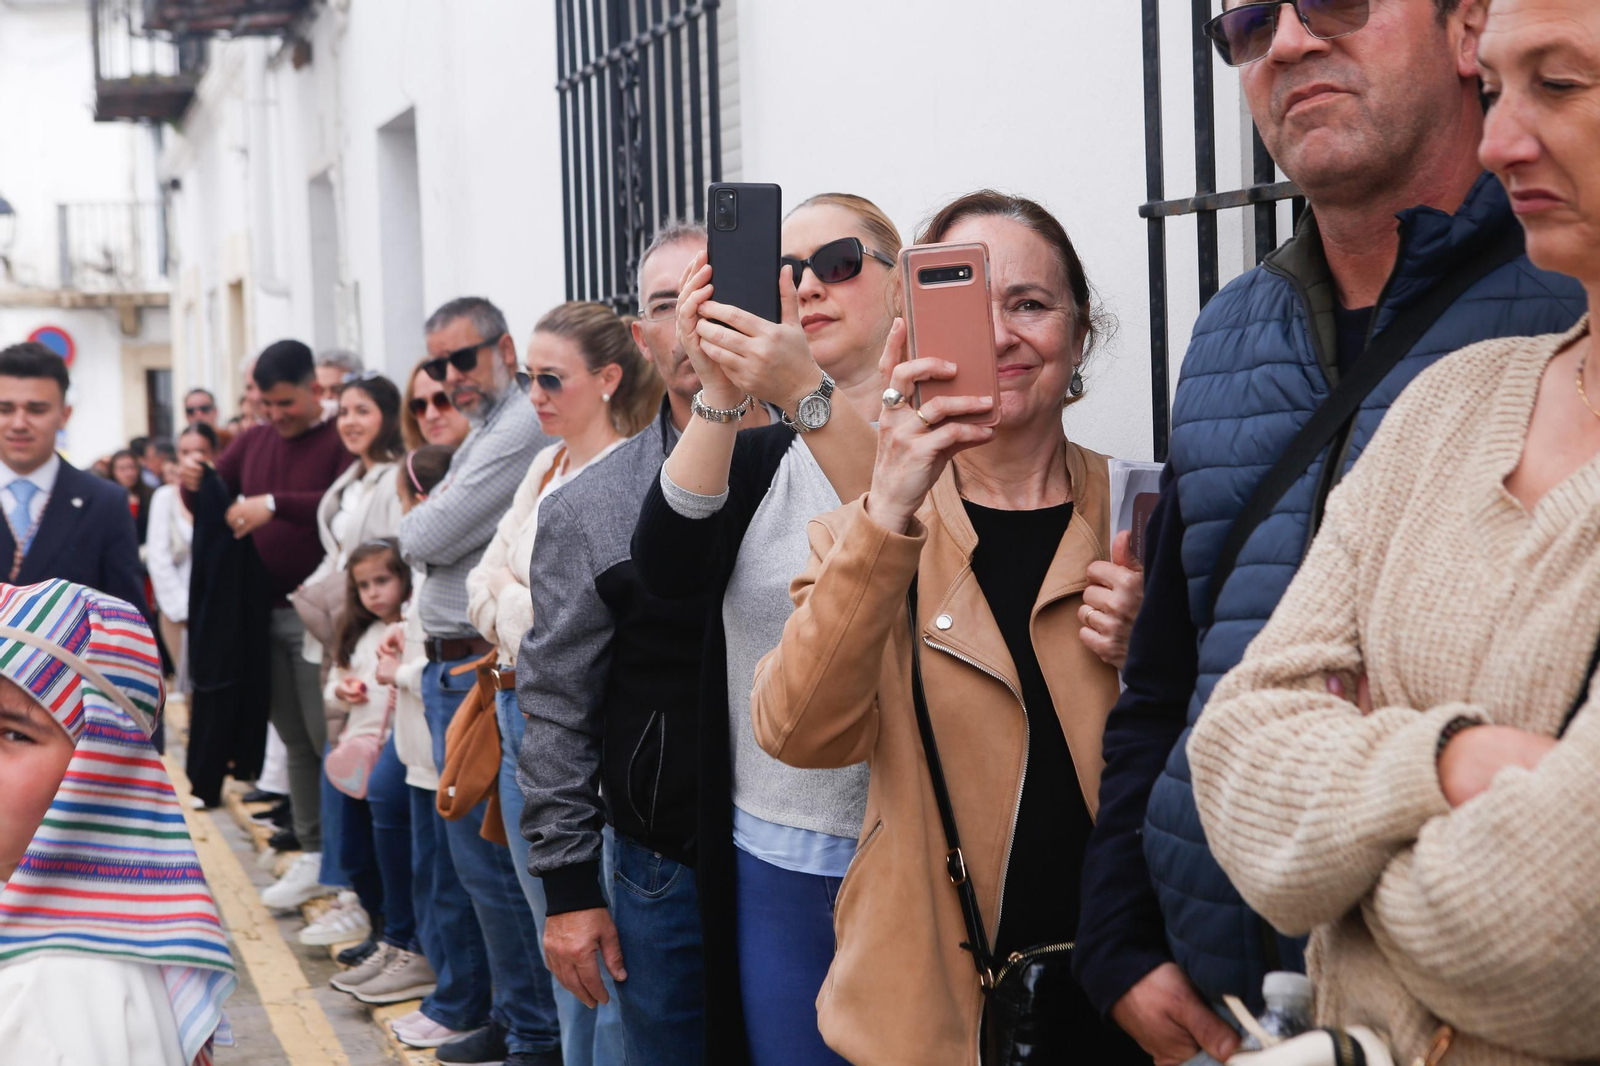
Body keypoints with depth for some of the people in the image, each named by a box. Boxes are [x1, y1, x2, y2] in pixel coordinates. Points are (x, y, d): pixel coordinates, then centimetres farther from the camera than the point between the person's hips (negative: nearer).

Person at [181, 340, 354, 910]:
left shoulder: (341, 441, -9)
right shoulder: (254, 441, 12)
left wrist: (274, 504, -31)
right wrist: (194, 483, -8)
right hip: (265, 610, 6)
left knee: (328, 738, -4)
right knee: (295, 740, 12)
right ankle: (313, 854, 21)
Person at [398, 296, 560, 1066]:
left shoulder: (523, 426, -16)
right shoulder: (484, 432, 17)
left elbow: (427, 539, -16)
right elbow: (424, 545, 21)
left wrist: (416, 522, 4)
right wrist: (428, 526, 1)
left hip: (482, 669, -10)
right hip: (454, 664, 10)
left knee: (489, 859, -5)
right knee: (477, 856, 16)